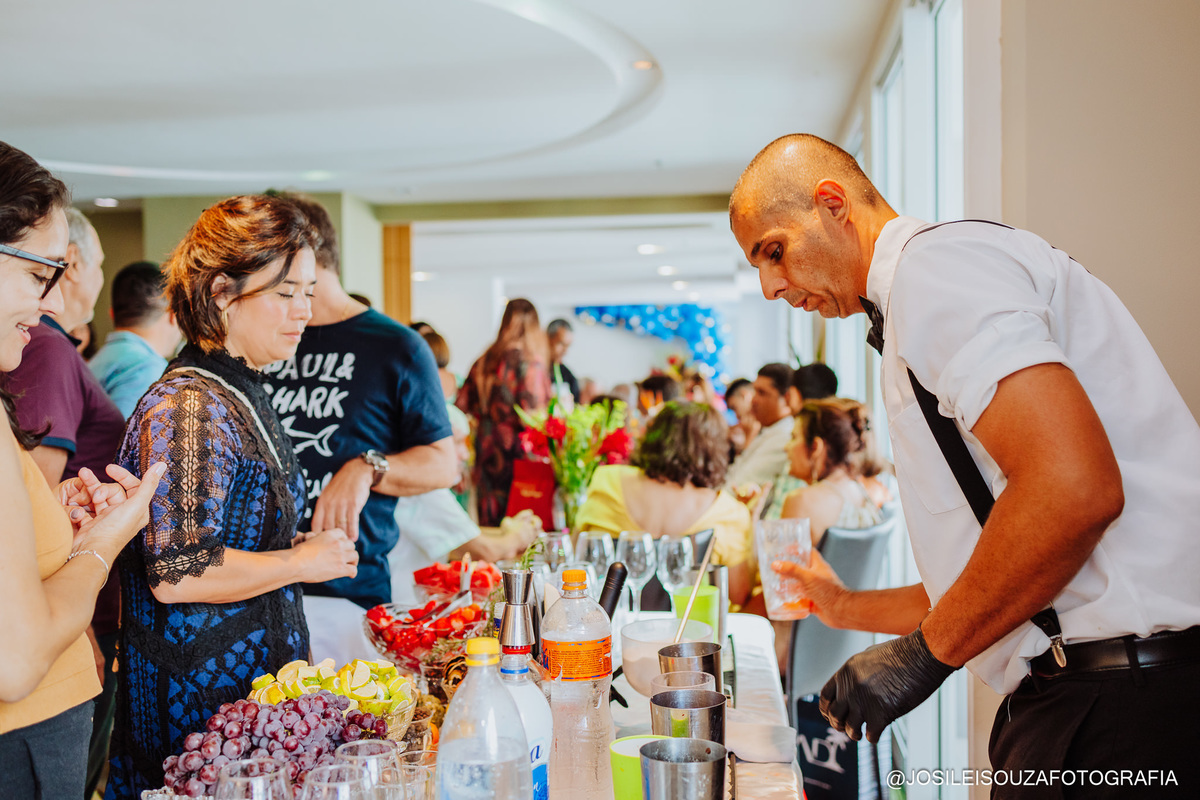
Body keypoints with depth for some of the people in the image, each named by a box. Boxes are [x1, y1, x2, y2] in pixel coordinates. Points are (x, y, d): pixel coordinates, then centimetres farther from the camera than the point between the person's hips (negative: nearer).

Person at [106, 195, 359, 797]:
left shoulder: (241, 391, 12)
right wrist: (300, 561, -16)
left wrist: (297, 545, 11)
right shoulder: (189, 408, -20)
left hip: (252, 675, 9)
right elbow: (176, 574, -26)